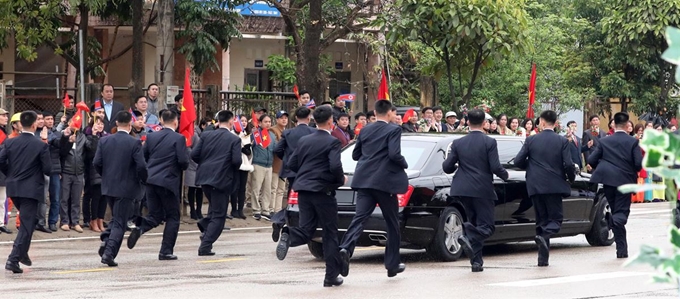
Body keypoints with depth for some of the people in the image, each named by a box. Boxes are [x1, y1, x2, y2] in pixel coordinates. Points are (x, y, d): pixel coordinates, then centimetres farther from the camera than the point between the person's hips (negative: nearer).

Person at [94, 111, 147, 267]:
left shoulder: (104, 141, 0)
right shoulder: (134, 143, -12)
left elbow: (96, 163, -2)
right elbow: (141, 166, -16)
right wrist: (144, 180, 2)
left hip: (108, 187, 5)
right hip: (126, 188, -5)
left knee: (117, 217, 24)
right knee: (120, 222, 2)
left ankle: (106, 240, 4)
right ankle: (109, 253, -6)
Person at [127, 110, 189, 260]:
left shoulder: (151, 137, 8)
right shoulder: (178, 138, -7)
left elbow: (142, 157, 9)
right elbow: (183, 161, -14)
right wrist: (182, 167, 8)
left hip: (150, 180, 5)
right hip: (168, 181, -5)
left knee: (155, 215, 13)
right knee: (173, 217, 8)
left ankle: (140, 227, -19)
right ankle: (166, 251, 4)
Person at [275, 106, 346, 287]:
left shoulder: (304, 141, 10)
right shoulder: (332, 142, -9)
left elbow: (292, 164, 13)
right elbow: (335, 167, -20)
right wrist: (341, 180, -1)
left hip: (304, 190, 5)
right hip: (323, 191, -5)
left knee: (306, 231, 7)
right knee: (330, 234, 6)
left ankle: (288, 237, -27)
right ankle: (331, 276, 7)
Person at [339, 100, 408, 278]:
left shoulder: (365, 131, 11)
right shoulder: (393, 130, -6)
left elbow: (355, 155, 18)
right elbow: (394, 154, -17)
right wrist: (405, 165, 2)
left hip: (364, 181, 4)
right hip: (385, 182, -4)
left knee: (360, 218, -4)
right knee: (392, 223, 8)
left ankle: (346, 250, -30)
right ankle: (392, 265, 14)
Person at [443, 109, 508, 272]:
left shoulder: (458, 143, 3)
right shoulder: (489, 142, -7)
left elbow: (447, 167, 1)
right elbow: (496, 168, -12)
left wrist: (456, 167, 23)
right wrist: (505, 175, 9)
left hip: (464, 189, 4)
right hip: (483, 190, -4)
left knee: (474, 223, 16)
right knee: (486, 226, 1)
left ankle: (476, 261, 11)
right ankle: (468, 238, -29)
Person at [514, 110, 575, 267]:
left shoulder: (531, 140, 0)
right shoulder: (562, 141, -4)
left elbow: (518, 161, -2)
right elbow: (568, 164, -8)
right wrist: (571, 177, 12)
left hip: (535, 185, 2)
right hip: (554, 185, -2)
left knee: (542, 220, 10)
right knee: (555, 218, 6)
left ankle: (543, 258, 7)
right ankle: (543, 236, -27)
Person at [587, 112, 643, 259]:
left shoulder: (604, 141, 4)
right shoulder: (633, 142, -3)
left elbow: (591, 160, 1)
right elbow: (639, 164, -10)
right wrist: (633, 171, 12)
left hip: (608, 180, 2)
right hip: (625, 181, -2)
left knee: (615, 211, 14)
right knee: (621, 212, 2)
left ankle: (622, 249, 6)